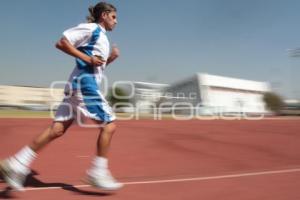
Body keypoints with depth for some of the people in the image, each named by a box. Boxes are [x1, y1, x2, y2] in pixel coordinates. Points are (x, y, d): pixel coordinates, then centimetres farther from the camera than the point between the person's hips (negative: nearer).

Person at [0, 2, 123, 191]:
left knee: (57, 129, 4)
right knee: (109, 124, -6)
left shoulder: (102, 37, 24)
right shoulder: (91, 28, -3)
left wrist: (110, 58, 12)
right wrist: (87, 58, -16)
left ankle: (18, 164, 6)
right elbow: (61, 42, -10)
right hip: (85, 83, -9)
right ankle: (98, 172, -1)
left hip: (82, 84, 9)